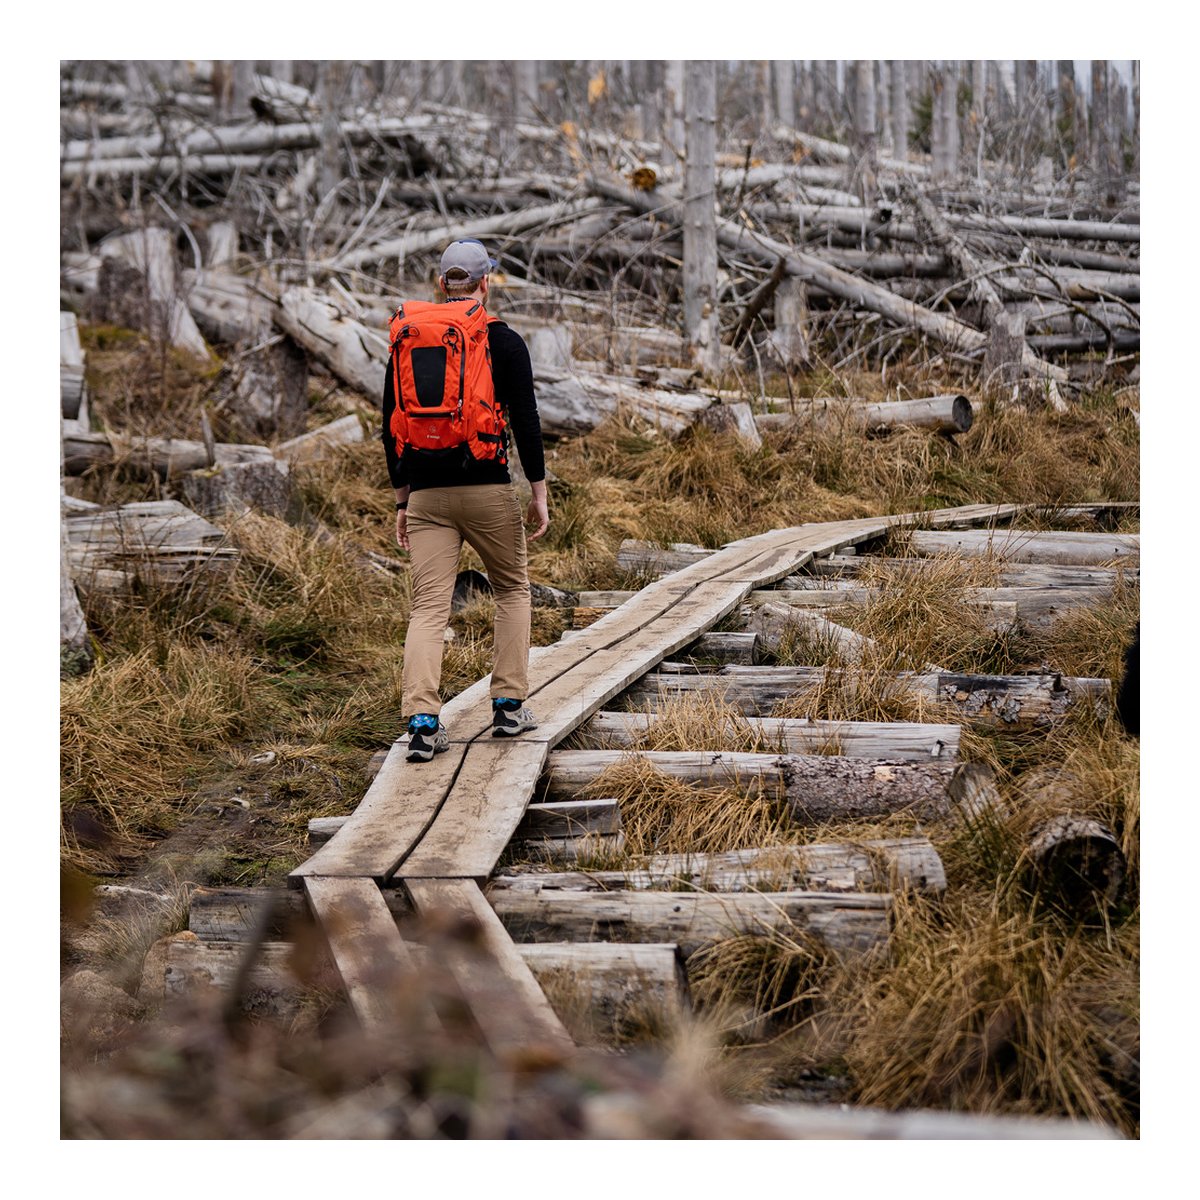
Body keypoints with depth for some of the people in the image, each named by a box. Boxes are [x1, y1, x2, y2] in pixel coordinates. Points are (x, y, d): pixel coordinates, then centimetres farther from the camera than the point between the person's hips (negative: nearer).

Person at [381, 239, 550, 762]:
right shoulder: (504, 342, -2)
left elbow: (391, 426, 11)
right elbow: (526, 421, -7)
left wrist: (402, 499, 18)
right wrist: (539, 493, 0)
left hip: (426, 495, 2)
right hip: (488, 489, -2)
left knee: (429, 607, 0)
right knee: (512, 589, 19)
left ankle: (423, 723, -15)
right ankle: (509, 706, 16)